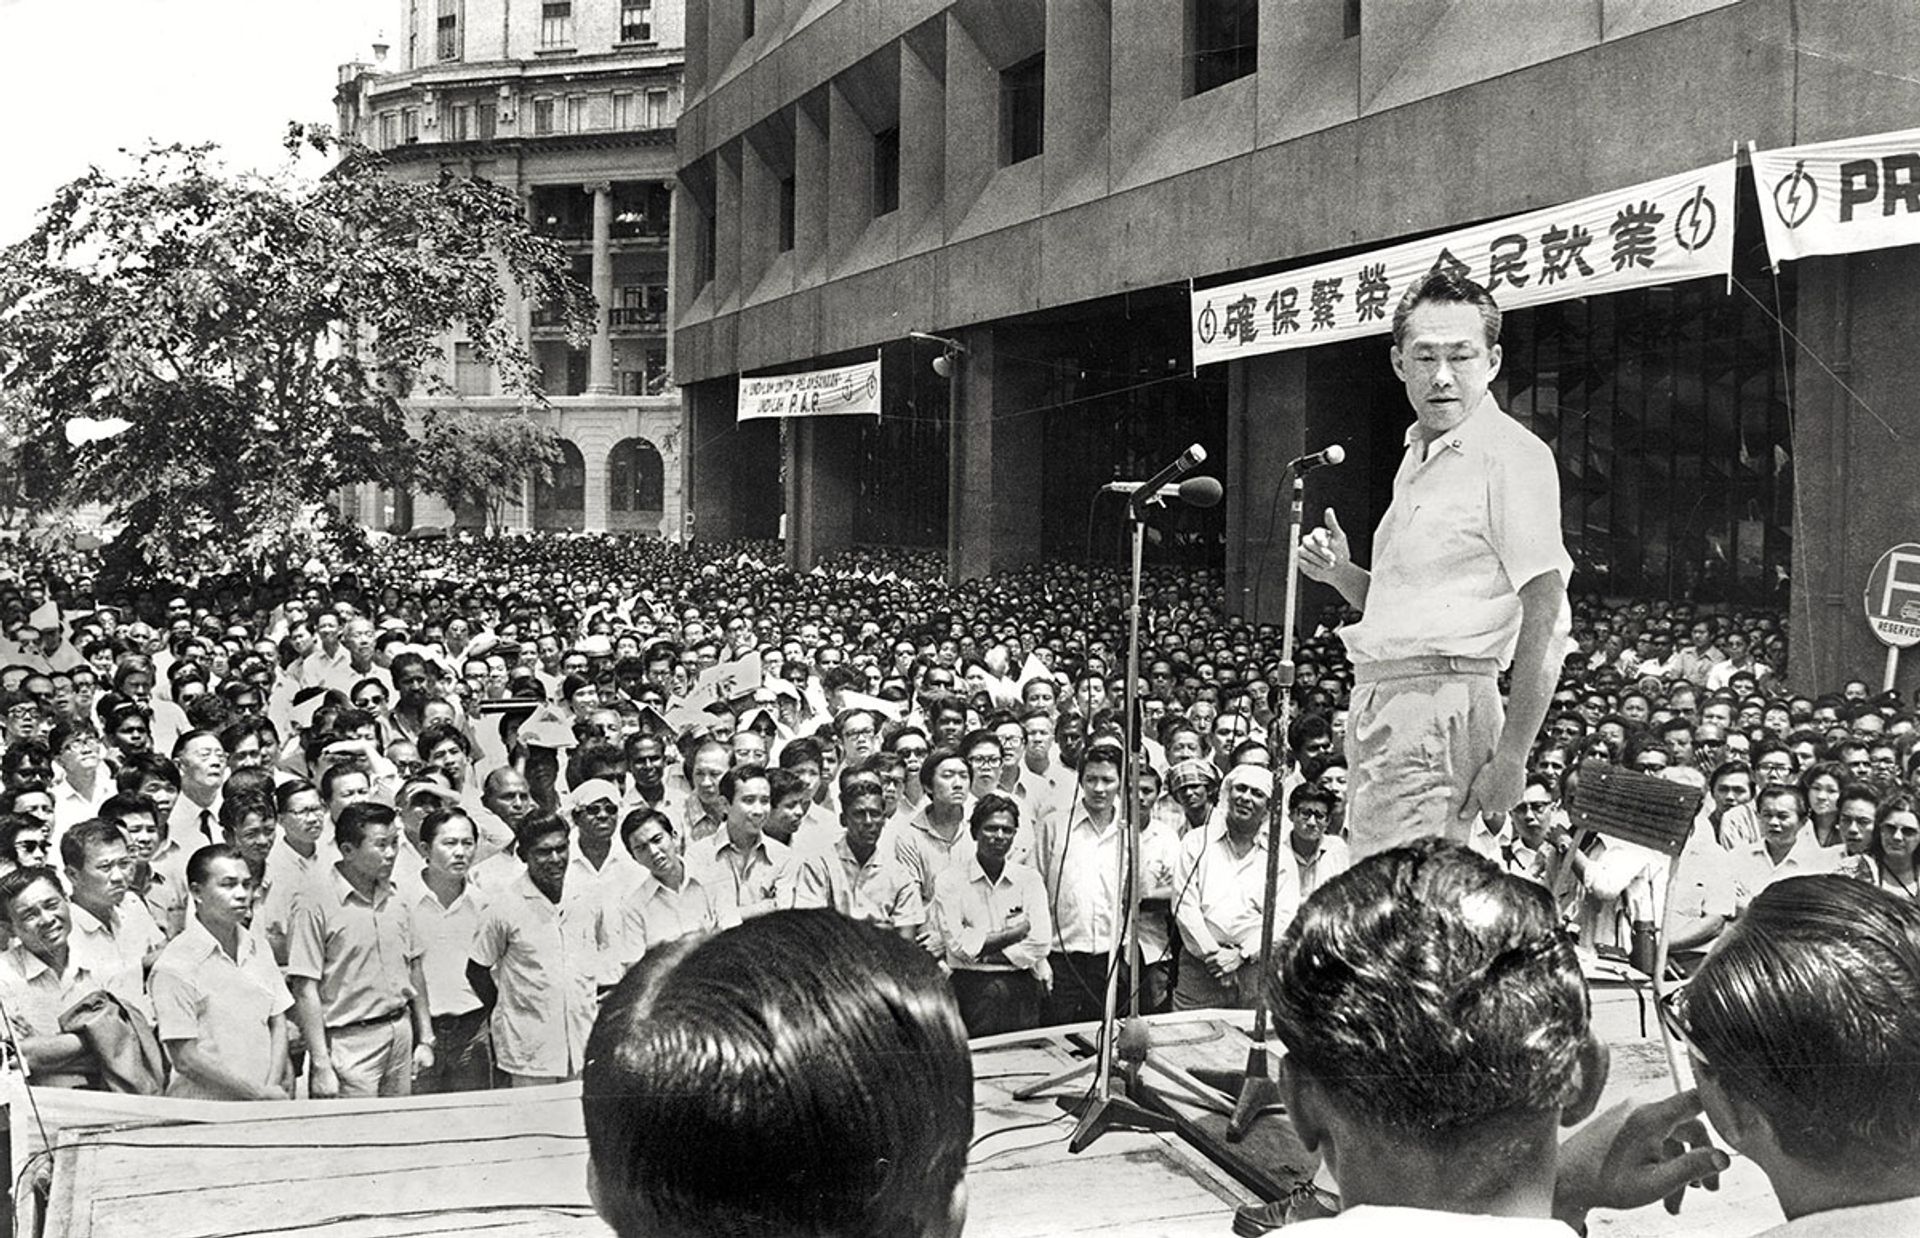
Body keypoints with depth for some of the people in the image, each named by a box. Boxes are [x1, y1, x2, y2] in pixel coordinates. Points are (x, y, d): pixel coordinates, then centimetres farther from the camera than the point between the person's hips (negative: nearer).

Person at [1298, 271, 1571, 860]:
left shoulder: (1512, 455, -9)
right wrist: (1341, 573, 8)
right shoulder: (1416, 458, 19)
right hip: (1378, 702, 9)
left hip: (1443, 701, -9)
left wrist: (1511, 757, -20)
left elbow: (1546, 621, -15)